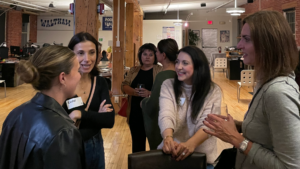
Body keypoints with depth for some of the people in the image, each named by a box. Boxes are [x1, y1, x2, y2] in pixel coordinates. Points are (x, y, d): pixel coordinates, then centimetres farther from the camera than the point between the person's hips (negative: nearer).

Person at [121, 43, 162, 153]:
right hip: (135, 114, 4)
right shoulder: (133, 71, 14)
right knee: (137, 145, 11)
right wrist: (134, 91, -17)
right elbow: (124, 86, 5)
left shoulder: (160, 71, 0)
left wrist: (150, 93, -27)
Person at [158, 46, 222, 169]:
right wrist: (168, 138, -34)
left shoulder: (213, 91, -3)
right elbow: (166, 115, -14)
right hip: (172, 151, 1)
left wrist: (191, 143, -35)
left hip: (203, 156, -1)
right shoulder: (168, 85, 1)